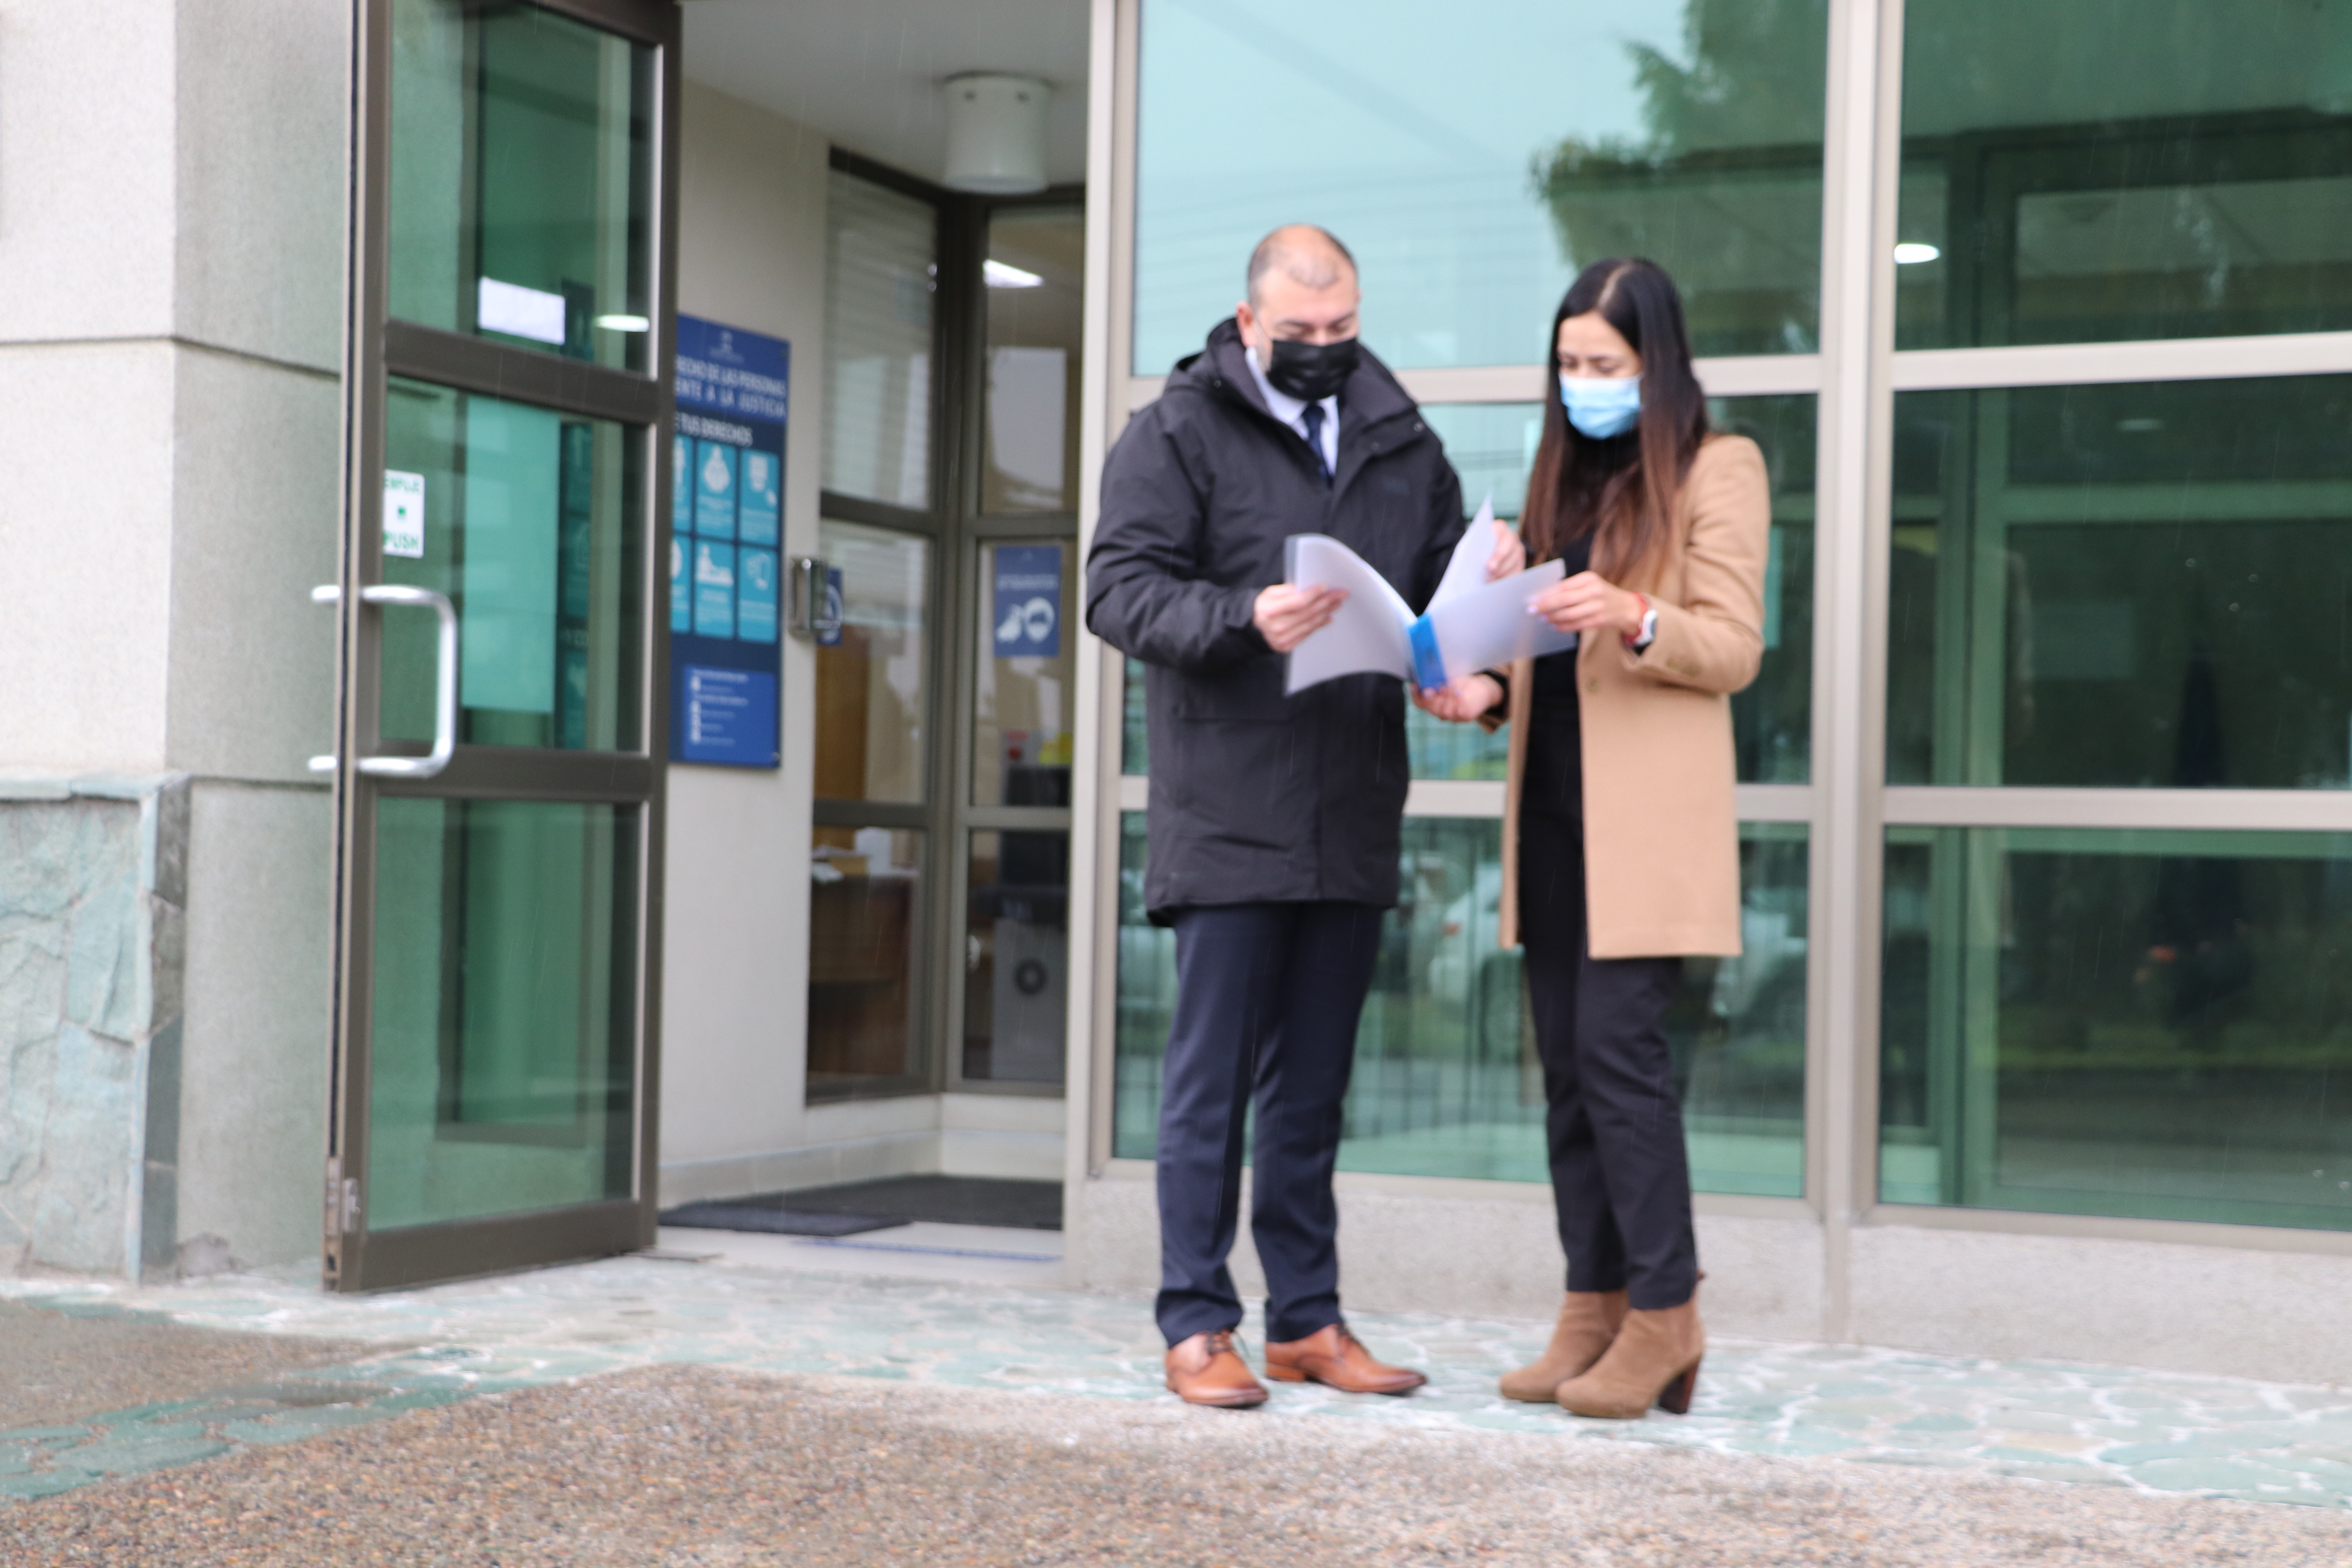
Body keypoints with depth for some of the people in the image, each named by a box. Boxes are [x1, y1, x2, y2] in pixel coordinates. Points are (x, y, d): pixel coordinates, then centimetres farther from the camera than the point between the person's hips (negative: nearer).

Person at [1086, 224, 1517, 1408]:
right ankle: (1197, 1324, 6)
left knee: (1313, 1085, 12)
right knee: (1211, 1077, -1)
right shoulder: (1177, 433, 0)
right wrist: (1242, 619, -25)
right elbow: (1120, 589, -9)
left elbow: (1437, 588, 20)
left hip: (1351, 821, 5)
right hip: (1228, 814, -5)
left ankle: (1307, 1321, 19)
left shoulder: (1399, 440, 16)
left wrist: (1488, 582, -3)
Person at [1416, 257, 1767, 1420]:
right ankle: (1594, 1311, 10)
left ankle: (1664, 1314, -5)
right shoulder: (1565, 475, 21)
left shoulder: (1718, 469, 1)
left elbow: (1735, 649, -6)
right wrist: (1486, 692, 4)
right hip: (1551, 800, 7)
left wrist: (1632, 618, -24)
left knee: (1616, 1044, -13)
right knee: (1567, 1060, 5)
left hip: (1645, 811, -7)